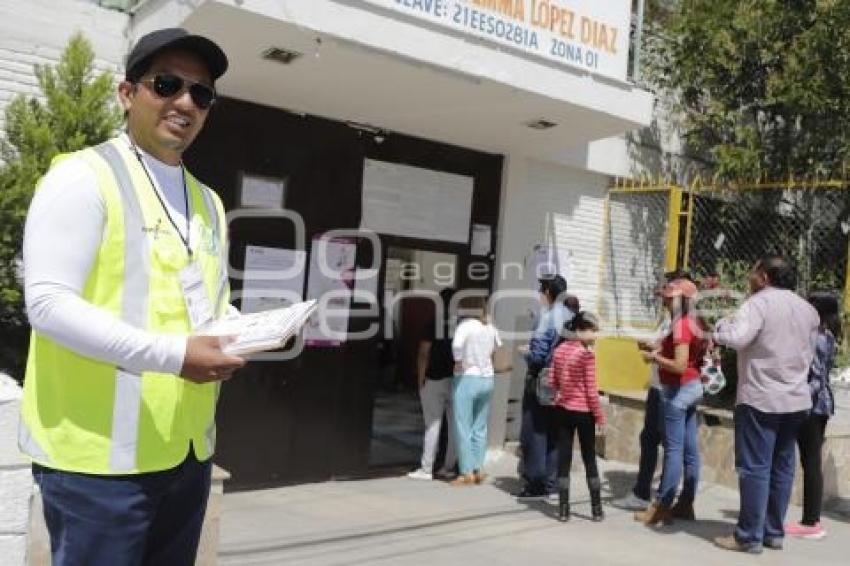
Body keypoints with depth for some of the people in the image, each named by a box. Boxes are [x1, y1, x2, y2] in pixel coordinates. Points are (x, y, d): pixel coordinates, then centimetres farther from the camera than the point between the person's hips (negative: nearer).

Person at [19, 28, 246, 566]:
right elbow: (49, 304, -17)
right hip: (99, 453, -7)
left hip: (189, 452, 7)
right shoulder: (84, 177, -8)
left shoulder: (209, 203, 16)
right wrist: (173, 355, -23)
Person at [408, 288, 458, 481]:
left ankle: (426, 469, 3)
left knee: (432, 425, 1)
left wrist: (421, 379, 0)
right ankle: (449, 467, 14)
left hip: (435, 380, -2)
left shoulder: (433, 324, -6)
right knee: (455, 426, 9)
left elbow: (424, 354, -7)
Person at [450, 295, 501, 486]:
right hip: (487, 379, 6)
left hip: (467, 379, -6)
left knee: (463, 428, 1)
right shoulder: (491, 329, 7)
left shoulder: (465, 326, -13)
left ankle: (467, 472, 3)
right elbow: (497, 348, 22)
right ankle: (479, 469, 17)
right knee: (480, 427, 14)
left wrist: (459, 361, -17)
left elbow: (457, 344, -31)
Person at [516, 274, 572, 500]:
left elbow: (538, 355, -20)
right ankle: (551, 484, 17)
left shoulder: (546, 317, -14)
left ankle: (536, 485, 4)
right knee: (553, 434, 12)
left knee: (534, 433, 2)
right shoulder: (570, 318, 6)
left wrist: (525, 352, 1)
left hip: (541, 382, -7)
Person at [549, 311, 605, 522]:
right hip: (583, 412, -5)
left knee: (564, 458, 8)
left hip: (562, 409, 5)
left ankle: (563, 510, 9)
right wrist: (600, 416, -6)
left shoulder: (559, 350, 4)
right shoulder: (587, 354, -15)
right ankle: (597, 509, 13)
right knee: (589, 459, 7)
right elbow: (591, 391, -14)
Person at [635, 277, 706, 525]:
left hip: (678, 390, -9)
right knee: (690, 450, 9)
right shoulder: (693, 323, 11)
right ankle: (685, 504, 14)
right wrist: (658, 349, 12)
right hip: (692, 387, 9)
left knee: (673, 449, -6)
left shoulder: (680, 325, -16)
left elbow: (680, 366, -23)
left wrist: (654, 357, -11)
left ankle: (661, 507, -2)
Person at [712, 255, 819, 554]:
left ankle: (749, 537, 2)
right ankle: (774, 532, 20)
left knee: (754, 467, -2)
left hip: (760, 398, -7)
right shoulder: (808, 309, 12)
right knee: (782, 467, 13)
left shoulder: (760, 302, -12)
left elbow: (736, 338, -25)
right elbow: (808, 354, 20)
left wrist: (721, 325, -7)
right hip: (796, 399, 7)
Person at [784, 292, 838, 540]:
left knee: (811, 463, -5)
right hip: (818, 405, 10)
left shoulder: (817, 339, -15)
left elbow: (816, 379, -20)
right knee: (812, 463, 12)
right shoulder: (825, 337, 13)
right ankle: (812, 519, 17)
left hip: (812, 405, -10)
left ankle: (811, 523, 1)